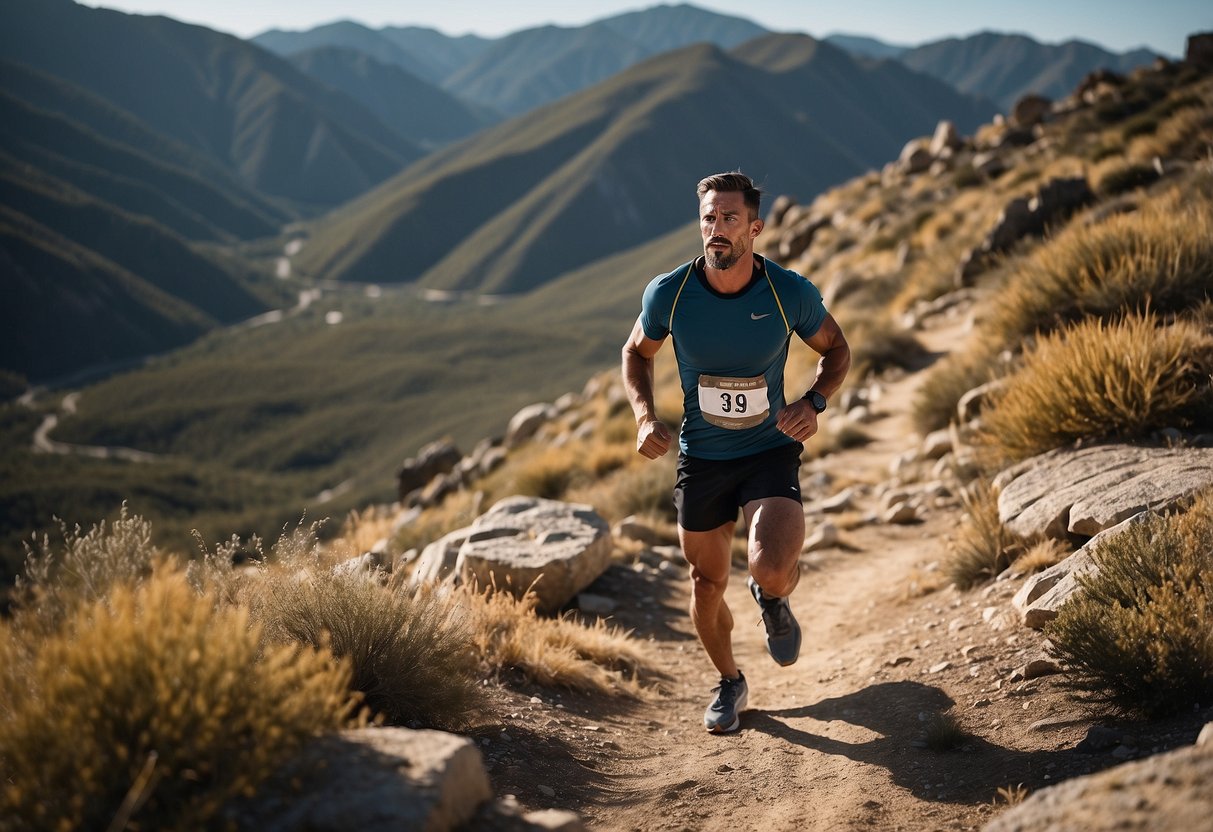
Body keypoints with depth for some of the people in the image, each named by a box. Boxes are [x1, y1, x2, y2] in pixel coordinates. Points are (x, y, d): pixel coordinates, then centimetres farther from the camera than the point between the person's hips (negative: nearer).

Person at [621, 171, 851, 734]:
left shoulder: (791, 293, -16)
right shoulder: (668, 293, -14)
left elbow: (836, 350, 3)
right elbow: (637, 352, 6)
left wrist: (813, 403, -16)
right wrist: (644, 416, -11)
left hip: (770, 452, -2)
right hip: (700, 459, 2)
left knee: (772, 568, -24)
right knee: (707, 585, 12)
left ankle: (773, 597, 17)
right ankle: (729, 683, 41)